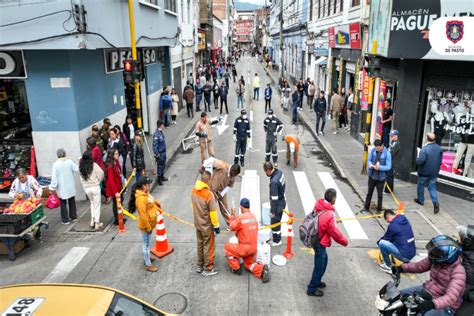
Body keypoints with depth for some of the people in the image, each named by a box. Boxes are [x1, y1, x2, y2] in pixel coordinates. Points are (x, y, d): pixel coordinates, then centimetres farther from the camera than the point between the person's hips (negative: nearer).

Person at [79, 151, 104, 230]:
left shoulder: (81, 166, -1)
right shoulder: (94, 165, -14)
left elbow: (81, 177, 1)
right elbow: (101, 173, -12)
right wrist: (99, 180, 6)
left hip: (86, 187, 4)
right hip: (95, 186, -4)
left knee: (92, 203, 24)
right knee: (97, 204, 6)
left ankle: (92, 221, 22)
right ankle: (97, 223, 9)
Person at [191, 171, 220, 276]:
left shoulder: (194, 191, -7)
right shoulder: (209, 194, -28)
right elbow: (212, 212, -22)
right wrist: (216, 225, -10)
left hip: (197, 223, 7)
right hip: (207, 225, -7)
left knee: (200, 244, 22)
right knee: (208, 247, 10)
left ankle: (200, 266, 36)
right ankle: (208, 269, 22)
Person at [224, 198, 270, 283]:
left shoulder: (240, 217, -21)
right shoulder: (253, 216, 3)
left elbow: (232, 227, -6)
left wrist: (233, 216, 3)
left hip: (245, 248, -7)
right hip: (254, 247, 7)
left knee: (227, 247, 14)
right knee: (249, 263, 27)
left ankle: (236, 268, 18)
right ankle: (262, 269, -1)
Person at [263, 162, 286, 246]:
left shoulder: (274, 181, -33)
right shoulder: (280, 172, -7)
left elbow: (274, 198, -27)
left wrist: (272, 211, -17)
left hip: (278, 205, -8)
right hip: (282, 202, 8)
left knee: (275, 222, 11)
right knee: (277, 222, 25)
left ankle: (276, 241, 29)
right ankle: (277, 236, 43)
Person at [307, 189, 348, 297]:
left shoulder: (319, 205, -7)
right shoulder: (329, 215, -30)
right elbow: (334, 232, -20)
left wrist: (334, 221, 18)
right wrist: (345, 241, -4)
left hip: (315, 238, 9)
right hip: (320, 242, -9)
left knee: (324, 260, 26)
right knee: (319, 265, 8)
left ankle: (316, 281, 42)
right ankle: (312, 289, 22)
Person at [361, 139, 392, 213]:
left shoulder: (387, 153, -17)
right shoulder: (373, 150, -6)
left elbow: (388, 166, -17)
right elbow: (369, 160, 0)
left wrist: (379, 167, -32)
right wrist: (370, 164, -22)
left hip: (381, 177, -3)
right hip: (372, 176, 4)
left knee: (380, 194, 11)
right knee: (369, 192, 18)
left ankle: (379, 209, 26)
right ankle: (366, 207, 33)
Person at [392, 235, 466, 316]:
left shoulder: (458, 271, -27)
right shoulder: (436, 260, -8)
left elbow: (451, 296, -37)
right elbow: (419, 266, 8)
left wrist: (432, 304, -52)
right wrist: (402, 268, -7)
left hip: (444, 305, -7)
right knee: (400, 295, 7)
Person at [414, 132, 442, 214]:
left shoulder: (424, 149, -24)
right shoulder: (439, 148, -2)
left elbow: (420, 161, -27)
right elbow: (440, 161, 7)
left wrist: (417, 158, -5)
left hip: (424, 172, -5)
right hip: (434, 173, 5)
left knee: (420, 186, 17)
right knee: (432, 188, 12)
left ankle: (420, 200, 32)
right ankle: (435, 202, -5)